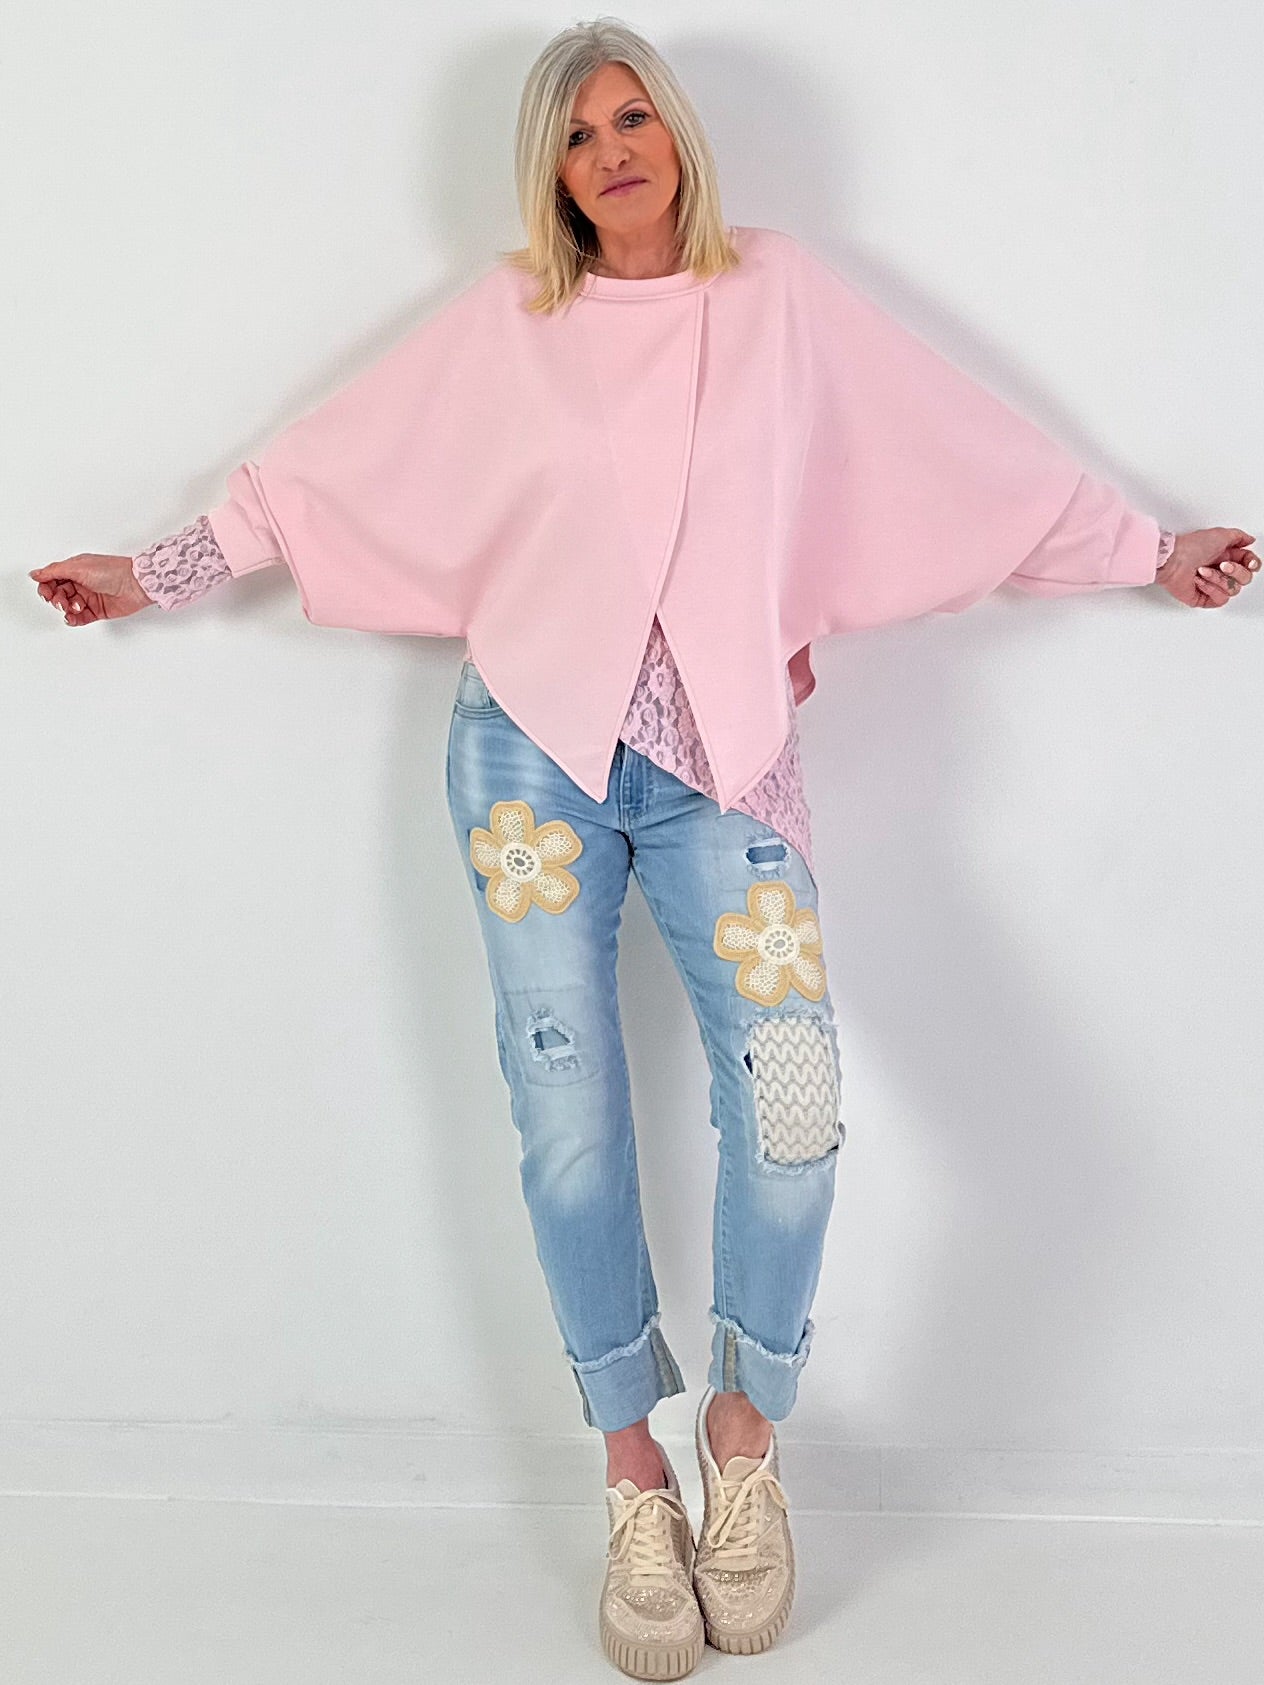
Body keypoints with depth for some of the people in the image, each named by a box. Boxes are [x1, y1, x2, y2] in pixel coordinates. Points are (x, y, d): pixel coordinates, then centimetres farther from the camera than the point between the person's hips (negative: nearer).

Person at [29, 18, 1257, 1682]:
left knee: (793, 1100, -16)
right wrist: (158, 573, 15)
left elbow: (978, 453, 15)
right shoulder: (511, 322, 11)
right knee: (570, 1121, -2)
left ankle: (744, 1434, 10)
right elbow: (327, 469, 15)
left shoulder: (776, 295, 12)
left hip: (718, 750, 0)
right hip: (535, 741, 1)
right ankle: (635, 1481, 14)